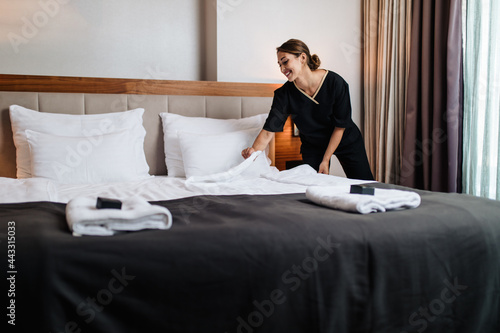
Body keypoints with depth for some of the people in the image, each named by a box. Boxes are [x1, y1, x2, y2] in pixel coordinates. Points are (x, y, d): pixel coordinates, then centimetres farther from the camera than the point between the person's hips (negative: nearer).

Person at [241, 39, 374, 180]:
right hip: (312, 146, 2)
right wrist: (253, 150, -43)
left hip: (347, 140, -1)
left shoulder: (335, 82, -27)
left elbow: (340, 126, -19)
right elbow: (268, 130, -23)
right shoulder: (284, 94, -21)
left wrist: (326, 160, -18)